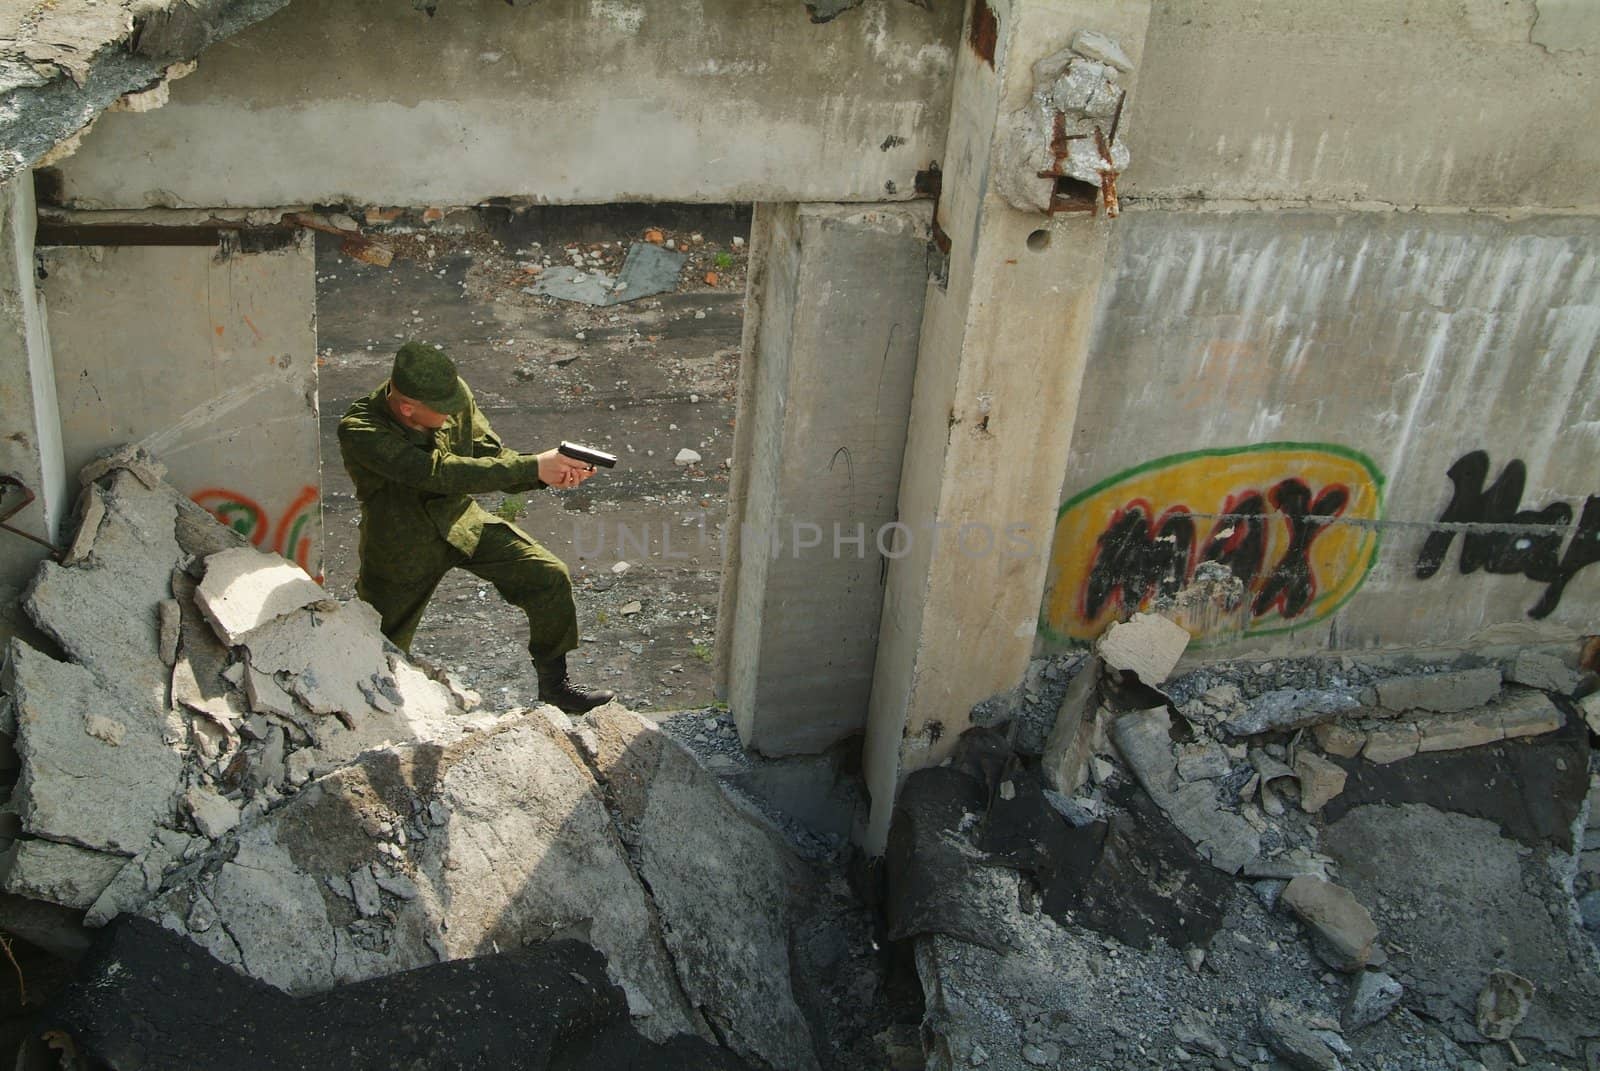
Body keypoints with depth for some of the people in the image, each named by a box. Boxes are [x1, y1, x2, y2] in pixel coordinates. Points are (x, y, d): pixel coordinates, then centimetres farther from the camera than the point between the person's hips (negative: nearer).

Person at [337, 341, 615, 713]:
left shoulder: (455, 396, -19)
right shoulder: (359, 431, -33)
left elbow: (491, 455, -9)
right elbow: (440, 472, -42)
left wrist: (551, 474, -29)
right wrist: (533, 466, -42)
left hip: (460, 519, 4)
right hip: (402, 547, -3)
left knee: (550, 578, -9)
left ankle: (554, 684, 10)